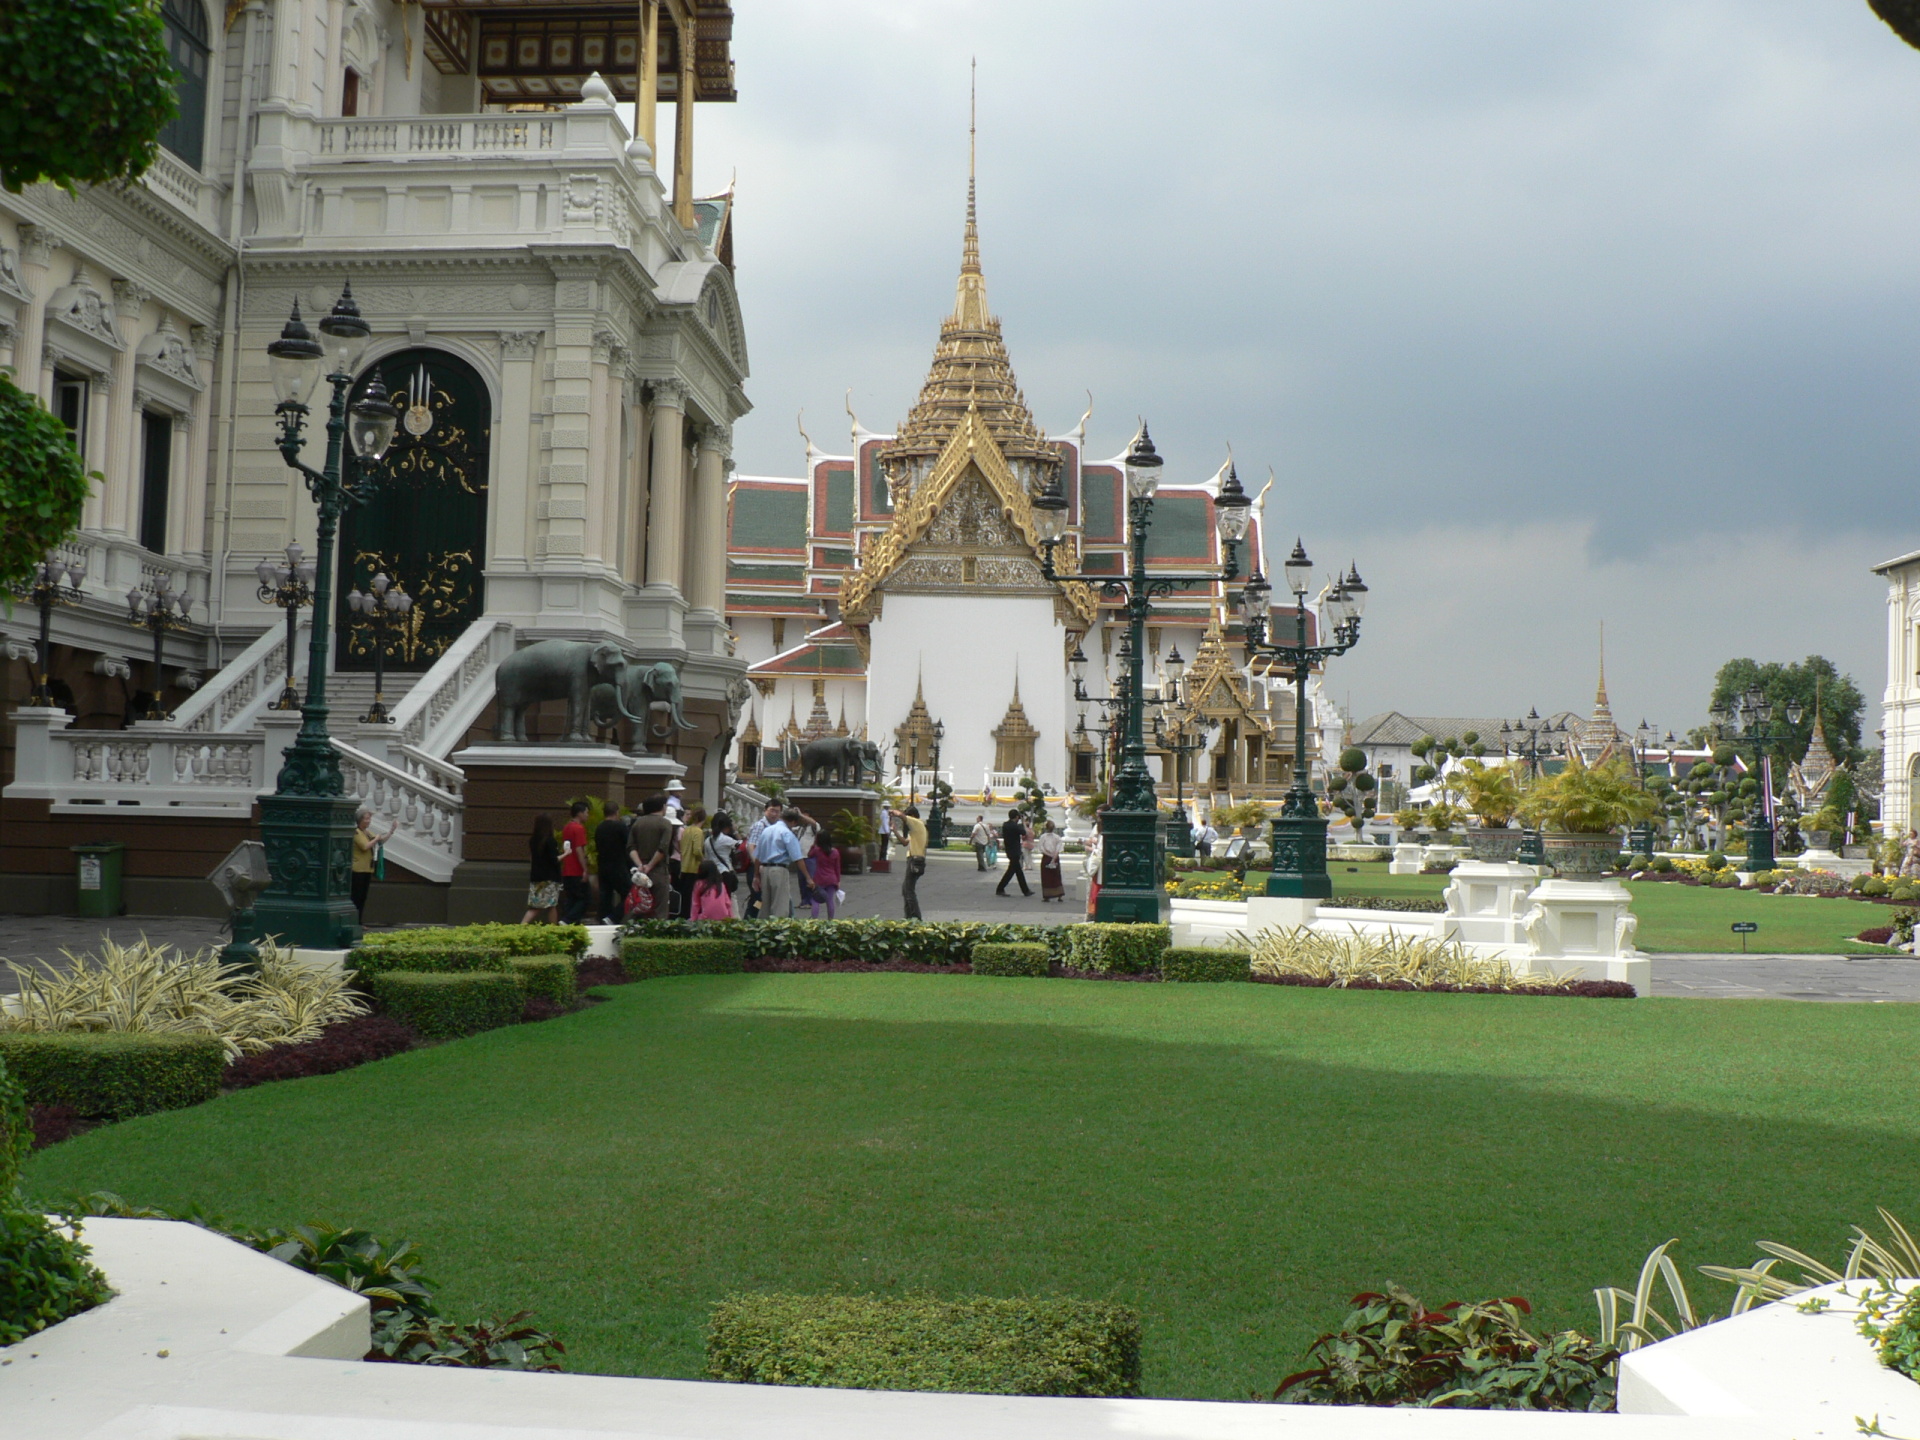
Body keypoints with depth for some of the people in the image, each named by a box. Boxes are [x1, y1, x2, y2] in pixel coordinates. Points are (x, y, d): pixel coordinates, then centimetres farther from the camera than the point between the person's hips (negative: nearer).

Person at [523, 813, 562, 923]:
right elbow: (554, 860, -16)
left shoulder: (533, 840, 7)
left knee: (534, 907, 5)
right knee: (552, 906, 5)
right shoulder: (550, 841, -14)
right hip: (549, 878, -6)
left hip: (535, 877, 6)